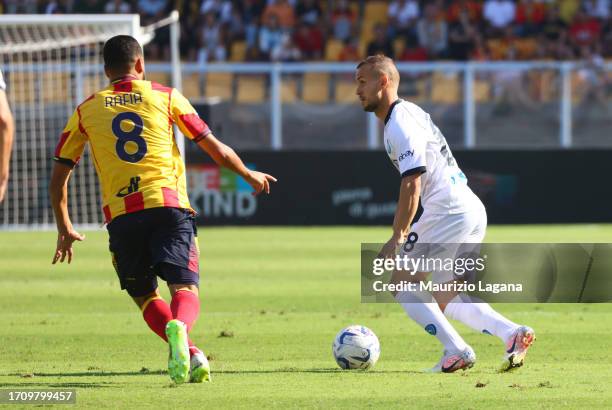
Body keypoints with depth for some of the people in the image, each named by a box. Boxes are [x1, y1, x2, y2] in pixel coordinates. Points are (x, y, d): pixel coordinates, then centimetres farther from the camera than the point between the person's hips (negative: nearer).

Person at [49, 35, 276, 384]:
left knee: (145, 296, 13)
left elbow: (59, 178, 18)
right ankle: (179, 327, -41)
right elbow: (216, 149, 16)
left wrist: (65, 229, 30)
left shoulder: (86, 110, 16)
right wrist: (250, 175, 33)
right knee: (185, 288, -4)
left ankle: (189, 353, -13)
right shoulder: (166, 97, 12)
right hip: (169, 204, -1)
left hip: (121, 215, 1)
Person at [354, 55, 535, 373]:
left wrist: (398, 238, -21)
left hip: (449, 212, -10)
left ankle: (456, 351, -13)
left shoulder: (400, 124, -12)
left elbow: (412, 184, -20)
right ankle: (513, 333, 2)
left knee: (402, 282, -4)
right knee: (446, 300, 16)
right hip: (474, 212, 10)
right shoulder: (410, 112, 20)